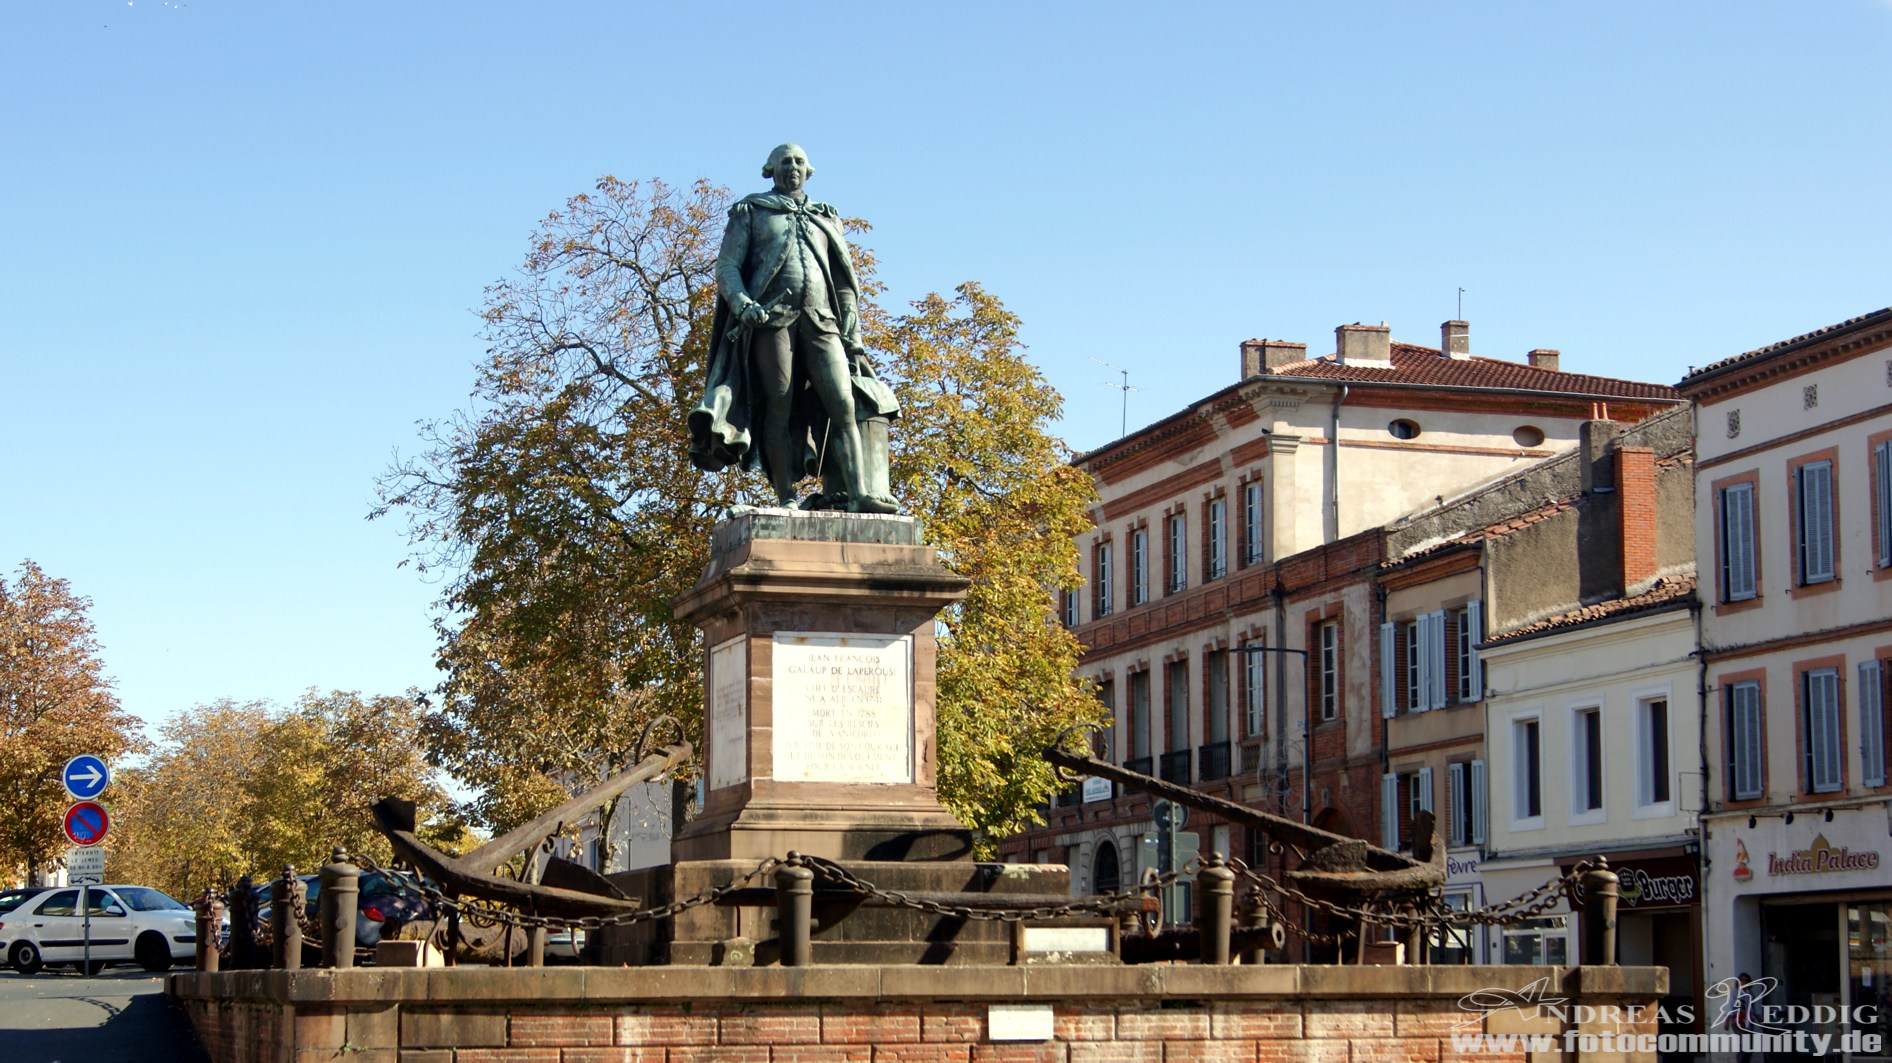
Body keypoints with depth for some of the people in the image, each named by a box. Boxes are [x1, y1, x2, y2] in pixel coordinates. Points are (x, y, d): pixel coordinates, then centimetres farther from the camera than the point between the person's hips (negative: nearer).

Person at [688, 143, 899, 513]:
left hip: (820, 320, 2)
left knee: (844, 405, -13)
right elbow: (727, 267, 7)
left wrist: (852, 333, 10)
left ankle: (861, 495, -22)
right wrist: (742, 303, -14)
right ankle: (786, 500, -10)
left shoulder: (826, 219, 26)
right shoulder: (751, 212, 17)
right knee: (779, 409, -9)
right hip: (771, 317, -2)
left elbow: (844, 281, 23)